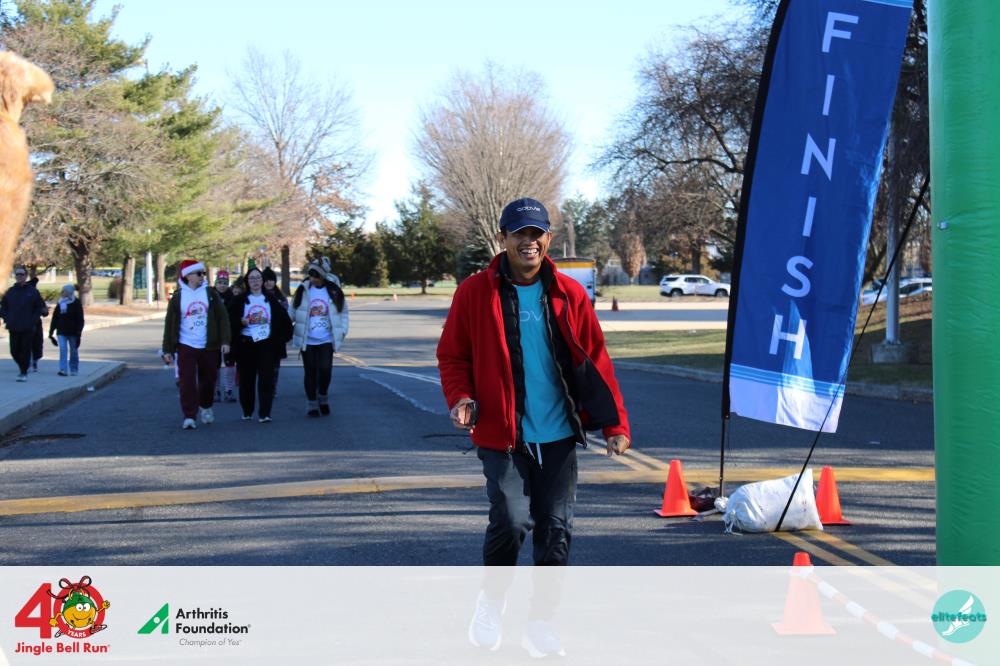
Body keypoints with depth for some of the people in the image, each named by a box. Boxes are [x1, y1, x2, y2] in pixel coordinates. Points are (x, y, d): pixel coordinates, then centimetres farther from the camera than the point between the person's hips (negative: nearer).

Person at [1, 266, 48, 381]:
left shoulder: (32, 291, 1)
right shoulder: (10, 291, 8)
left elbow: (40, 307, 3)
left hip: (28, 328, -3)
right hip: (13, 328, 3)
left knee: (25, 350, -5)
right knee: (14, 351, 5)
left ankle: (24, 373, 2)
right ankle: (22, 366, 29)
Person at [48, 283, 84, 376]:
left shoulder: (76, 304, -3)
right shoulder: (60, 304, 8)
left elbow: (80, 319, -5)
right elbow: (54, 318, 11)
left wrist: (79, 332, -13)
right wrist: (51, 331, 7)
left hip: (73, 332, -3)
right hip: (61, 332, 3)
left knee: (73, 351, 7)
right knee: (62, 349, -9)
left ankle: (74, 370, 18)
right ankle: (63, 370, -13)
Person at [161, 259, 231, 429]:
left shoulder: (211, 294, 4)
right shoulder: (177, 297, 1)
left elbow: (223, 318, 3)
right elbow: (170, 324, 4)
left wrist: (225, 341, -7)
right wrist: (167, 349, 2)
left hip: (209, 347, 2)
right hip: (186, 347, -2)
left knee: (209, 379, 12)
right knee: (187, 382, -8)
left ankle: (205, 407, 36)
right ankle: (189, 416, -4)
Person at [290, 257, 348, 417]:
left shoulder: (334, 292, 1)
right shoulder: (302, 291, 2)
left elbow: (343, 313, 10)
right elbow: (292, 312, 7)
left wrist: (342, 331, -1)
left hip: (326, 340, -1)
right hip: (307, 341, 1)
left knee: (325, 369, -13)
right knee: (311, 373, 4)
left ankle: (323, 397, 12)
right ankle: (312, 404, 17)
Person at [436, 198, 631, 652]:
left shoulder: (569, 295, 3)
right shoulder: (475, 292, -1)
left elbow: (595, 361, 5)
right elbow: (452, 355, 5)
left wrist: (615, 424, 0)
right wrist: (460, 397, -13)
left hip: (558, 435, 2)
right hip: (501, 434, -2)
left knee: (555, 530, 5)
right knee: (511, 522, -13)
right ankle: (492, 599, 16)